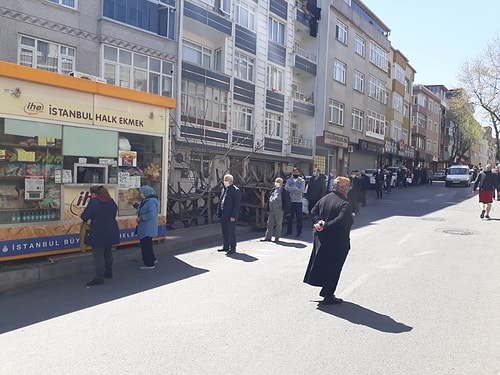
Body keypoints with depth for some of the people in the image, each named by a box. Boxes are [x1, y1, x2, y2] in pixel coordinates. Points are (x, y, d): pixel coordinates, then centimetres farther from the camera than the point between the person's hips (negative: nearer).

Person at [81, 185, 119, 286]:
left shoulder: (94, 202, -12)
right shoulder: (111, 201, 8)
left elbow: (85, 217, -13)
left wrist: (81, 216, 9)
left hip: (98, 234, -7)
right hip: (111, 232, 7)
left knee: (98, 255, -3)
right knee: (107, 252, 20)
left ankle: (99, 277, -1)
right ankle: (108, 272, 30)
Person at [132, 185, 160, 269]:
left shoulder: (152, 201, -22)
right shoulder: (146, 200, 11)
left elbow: (151, 214, -29)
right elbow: (142, 208, 26)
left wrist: (141, 218, -22)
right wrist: (135, 204, 16)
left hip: (148, 228, -11)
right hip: (144, 227, 11)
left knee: (146, 245, -2)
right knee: (145, 244, 20)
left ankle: (149, 264, 9)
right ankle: (152, 259, 33)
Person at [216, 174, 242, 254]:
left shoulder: (236, 191, -9)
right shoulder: (223, 189, 15)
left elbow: (237, 205, -14)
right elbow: (220, 202, 19)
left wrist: (233, 216, -19)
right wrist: (219, 213, 12)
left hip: (230, 216, -8)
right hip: (223, 216, 8)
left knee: (231, 232, 0)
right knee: (224, 232, 15)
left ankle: (232, 248, 8)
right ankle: (225, 247, 26)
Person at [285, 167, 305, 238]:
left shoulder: (302, 181, 4)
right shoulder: (289, 180, 9)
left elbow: (301, 190, -11)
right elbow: (286, 188, -9)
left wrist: (291, 190, -10)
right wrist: (296, 189, -14)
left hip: (298, 201, -2)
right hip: (290, 201, 2)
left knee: (299, 217, 0)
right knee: (289, 217, 8)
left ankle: (299, 232, 10)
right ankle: (289, 231, 20)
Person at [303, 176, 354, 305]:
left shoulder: (324, 198, 5)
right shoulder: (345, 204, -17)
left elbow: (313, 211, 2)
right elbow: (340, 220, -28)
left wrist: (318, 222, -10)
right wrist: (326, 226, -21)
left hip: (321, 238, 7)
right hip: (337, 242, -7)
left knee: (323, 264, 19)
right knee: (333, 268, 6)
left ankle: (326, 291, 32)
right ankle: (328, 296, 15)